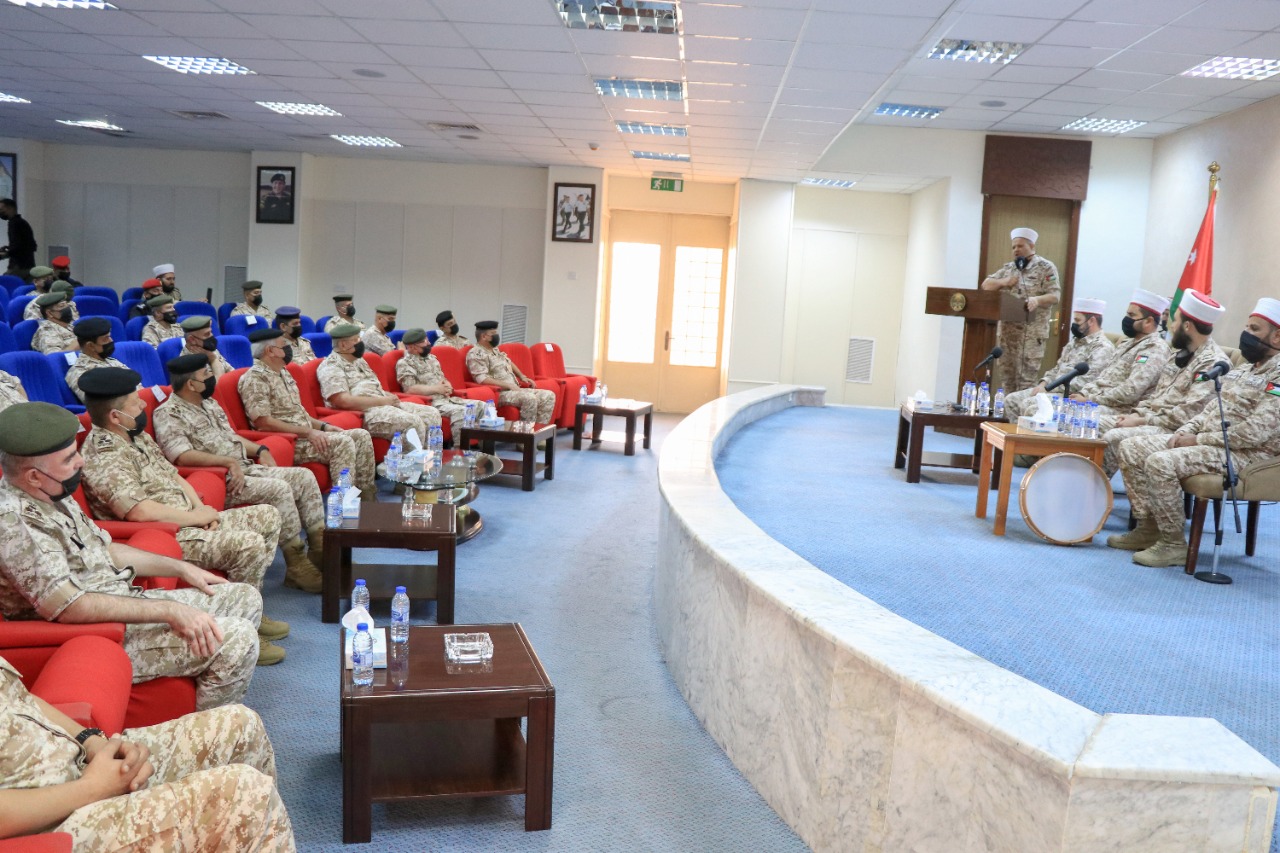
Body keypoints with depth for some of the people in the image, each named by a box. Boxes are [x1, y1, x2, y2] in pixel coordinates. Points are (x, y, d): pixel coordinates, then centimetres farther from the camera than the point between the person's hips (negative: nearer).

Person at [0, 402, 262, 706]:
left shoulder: (51, 496, 6)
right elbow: (67, 607, -30)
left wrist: (180, 568, 13)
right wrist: (169, 611, -28)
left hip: (125, 601, 10)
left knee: (245, 598, 8)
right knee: (235, 638, -21)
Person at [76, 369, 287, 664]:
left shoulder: (137, 435, 11)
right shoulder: (103, 458, -20)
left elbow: (173, 475, 18)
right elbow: (141, 511, -31)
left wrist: (202, 509, -1)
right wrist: (196, 517, -17)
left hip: (189, 521, 10)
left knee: (268, 517, 7)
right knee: (249, 544, -26)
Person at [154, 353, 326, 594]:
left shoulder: (209, 403, 19)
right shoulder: (168, 414, -9)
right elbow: (183, 456, -22)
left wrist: (260, 450, 10)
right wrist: (229, 461, -25)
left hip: (246, 468, 9)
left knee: (304, 477, -4)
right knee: (279, 489, -28)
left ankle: (321, 548, -3)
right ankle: (297, 567, -22)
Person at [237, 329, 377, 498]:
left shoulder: (283, 373, 17)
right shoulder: (254, 378, -12)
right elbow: (263, 422, -20)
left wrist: (323, 426, 7)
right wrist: (307, 432, -21)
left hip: (305, 435, 10)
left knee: (361, 436, -1)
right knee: (342, 442, -27)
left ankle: (367, 497, -1)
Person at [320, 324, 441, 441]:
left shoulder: (358, 360, 21)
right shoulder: (331, 366, -8)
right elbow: (343, 401, -20)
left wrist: (388, 397, 2)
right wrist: (382, 401, -16)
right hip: (362, 413, -10)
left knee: (431, 414, -3)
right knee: (412, 422, -29)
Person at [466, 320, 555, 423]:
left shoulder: (495, 350, 19)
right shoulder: (476, 354, -10)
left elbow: (509, 363, 36)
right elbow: (482, 379, -20)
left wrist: (522, 376, 22)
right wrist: (508, 385, -21)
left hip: (515, 390, 10)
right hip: (499, 393, -10)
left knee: (549, 395, -4)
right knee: (530, 398, -33)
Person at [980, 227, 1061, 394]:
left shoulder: (1045, 267, -1)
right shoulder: (1008, 268, 16)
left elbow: (1055, 296, -9)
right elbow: (986, 284, 16)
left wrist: (1037, 299, -29)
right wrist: (1004, 282, -3)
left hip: (1032, 332, -6)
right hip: (1007, 330, 6)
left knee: (1026, 379, -8)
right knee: (1005, 376, 7)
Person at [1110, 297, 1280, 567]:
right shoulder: (1242, 371, 18)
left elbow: (1254, 432, -23)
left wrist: (1199, 440, -17)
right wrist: (1185, 431, 2)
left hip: (1244, 454, -10)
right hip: (1207, 440, 10)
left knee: (1161, 462, -31)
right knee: (1131, 448, 0)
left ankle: (1173, 544, -17)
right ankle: (1149, 527, 3)